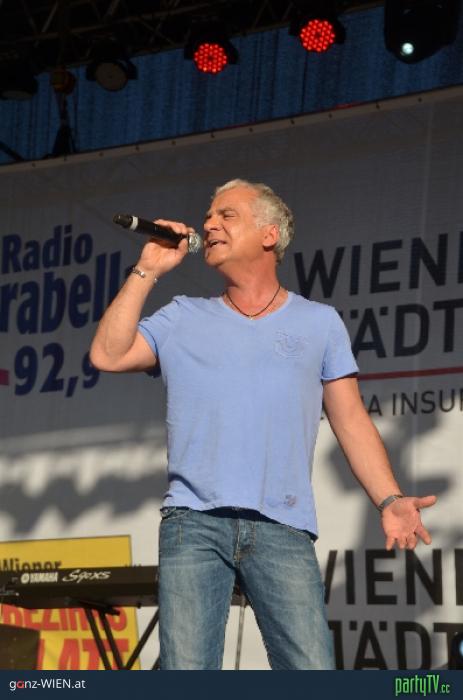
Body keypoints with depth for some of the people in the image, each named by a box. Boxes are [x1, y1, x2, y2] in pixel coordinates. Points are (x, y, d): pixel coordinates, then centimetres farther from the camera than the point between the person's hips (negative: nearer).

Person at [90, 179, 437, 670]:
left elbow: (350, 421, 12)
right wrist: (149, 270, 8)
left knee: (312, 669, -11)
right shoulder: (183, 318, 18)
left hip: (281, 528, -1)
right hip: (192, 523, 1)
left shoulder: (318, 322, 16)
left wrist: (389, 499, -1)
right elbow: (108, 354, 5)